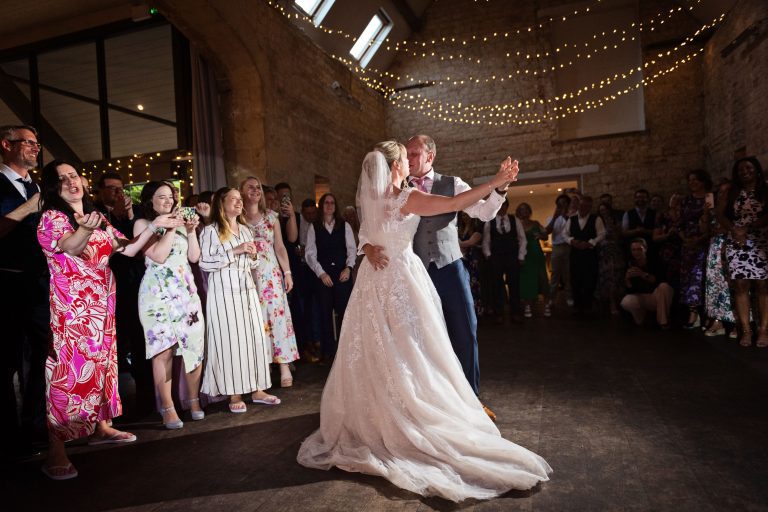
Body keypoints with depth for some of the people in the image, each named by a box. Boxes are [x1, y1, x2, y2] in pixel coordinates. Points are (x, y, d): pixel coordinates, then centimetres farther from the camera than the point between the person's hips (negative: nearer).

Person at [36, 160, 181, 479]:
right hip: (70, 303, -7)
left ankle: (101, 427, 23)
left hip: (100, 302, 7)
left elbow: (128, 249, 10)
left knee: (101, 361, 11)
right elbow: (71, 246, -25)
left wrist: (154, 226, 1)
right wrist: (85, 229, -47)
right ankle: (55, 450, -8)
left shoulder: (98, 219, 14)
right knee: (68, 366, -11)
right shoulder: (51, 217, -5)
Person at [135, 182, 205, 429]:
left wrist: (191, 230, 1)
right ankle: (167, 408, 1)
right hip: (158, 293, -4)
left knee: (194, 347, 1)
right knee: (164, 349, -7)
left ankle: (194, 399, 15)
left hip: (186, 291, 5)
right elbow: (157, 256, -12)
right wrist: (171, 227, -10)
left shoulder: (180, 222, 17)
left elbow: (194, 257, 11)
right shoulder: (143, 224, 2)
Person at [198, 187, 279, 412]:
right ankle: (234, 394, 6)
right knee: (229, 338, -4)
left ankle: (257, 389, 13)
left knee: (254, 336, 4)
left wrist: (252, 255, 1)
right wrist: (235, 251, -15)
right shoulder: (211, 230, -3)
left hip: (247, 289, 6)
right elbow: (204, 262, -14)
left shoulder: (245, 229, 16)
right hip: (224, 290, -6)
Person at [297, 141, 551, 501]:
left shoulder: (367, 197, 4)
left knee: (375, 354, 13)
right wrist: (497, 182, -13)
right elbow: (456, 203, -19)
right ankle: (412, 423, 13)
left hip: (374, 278, 6)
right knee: (410, 354, 4)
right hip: (401, 277, -6)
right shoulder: (408, 198, -14)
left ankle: (372, 422, 25)